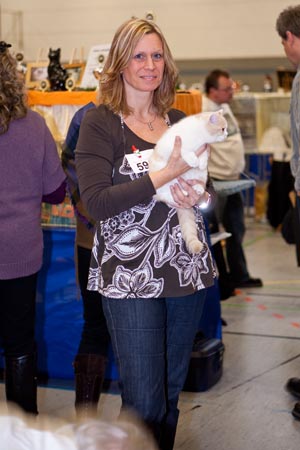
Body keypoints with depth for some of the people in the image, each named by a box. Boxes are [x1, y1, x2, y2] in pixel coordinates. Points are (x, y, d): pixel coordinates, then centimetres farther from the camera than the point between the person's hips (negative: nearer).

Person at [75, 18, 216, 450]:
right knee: (144, 401, -3)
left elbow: (212, 192, 15)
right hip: (131, 278, -5)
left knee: (172, 390, 14)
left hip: (188, 270, 5)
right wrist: (167, 174, -21)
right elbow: (96, 202, -16)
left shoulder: (180, 122, 10)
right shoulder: (99, 123, -5)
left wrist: (200, 197, -9)